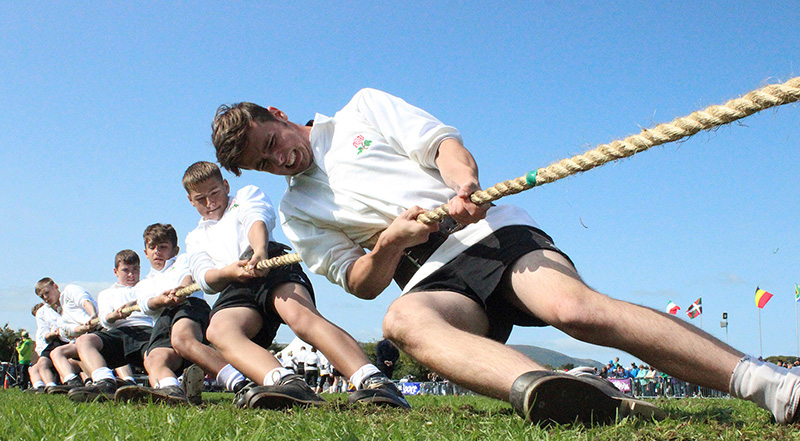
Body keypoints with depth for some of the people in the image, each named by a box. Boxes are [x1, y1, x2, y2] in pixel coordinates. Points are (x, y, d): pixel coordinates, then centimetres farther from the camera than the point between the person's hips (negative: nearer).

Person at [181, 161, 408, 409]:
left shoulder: (246, 195, 29)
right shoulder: (196, 238, 36)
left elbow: (257, 219, 3)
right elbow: (203, 278, 15)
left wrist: (260, 250, -22)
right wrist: (229, 272, -11)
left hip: (272, 265, -2)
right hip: (235, 291, 2)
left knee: (301, 316, -36)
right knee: (218, 330, -35)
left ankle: (375, 381, -53)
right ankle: (287, 383, -60)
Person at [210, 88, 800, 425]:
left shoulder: (363, 108, 17)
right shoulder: (297, 212, 20)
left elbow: (442, 143, 6)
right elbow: (362, 283, 13)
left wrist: (464, 182, -18)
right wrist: (390, 242, -10)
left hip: (488, 230, -1)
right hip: (432, 275, 1)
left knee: (576, 307, -30)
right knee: (403, 320, -35)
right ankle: (538, 388, -63)